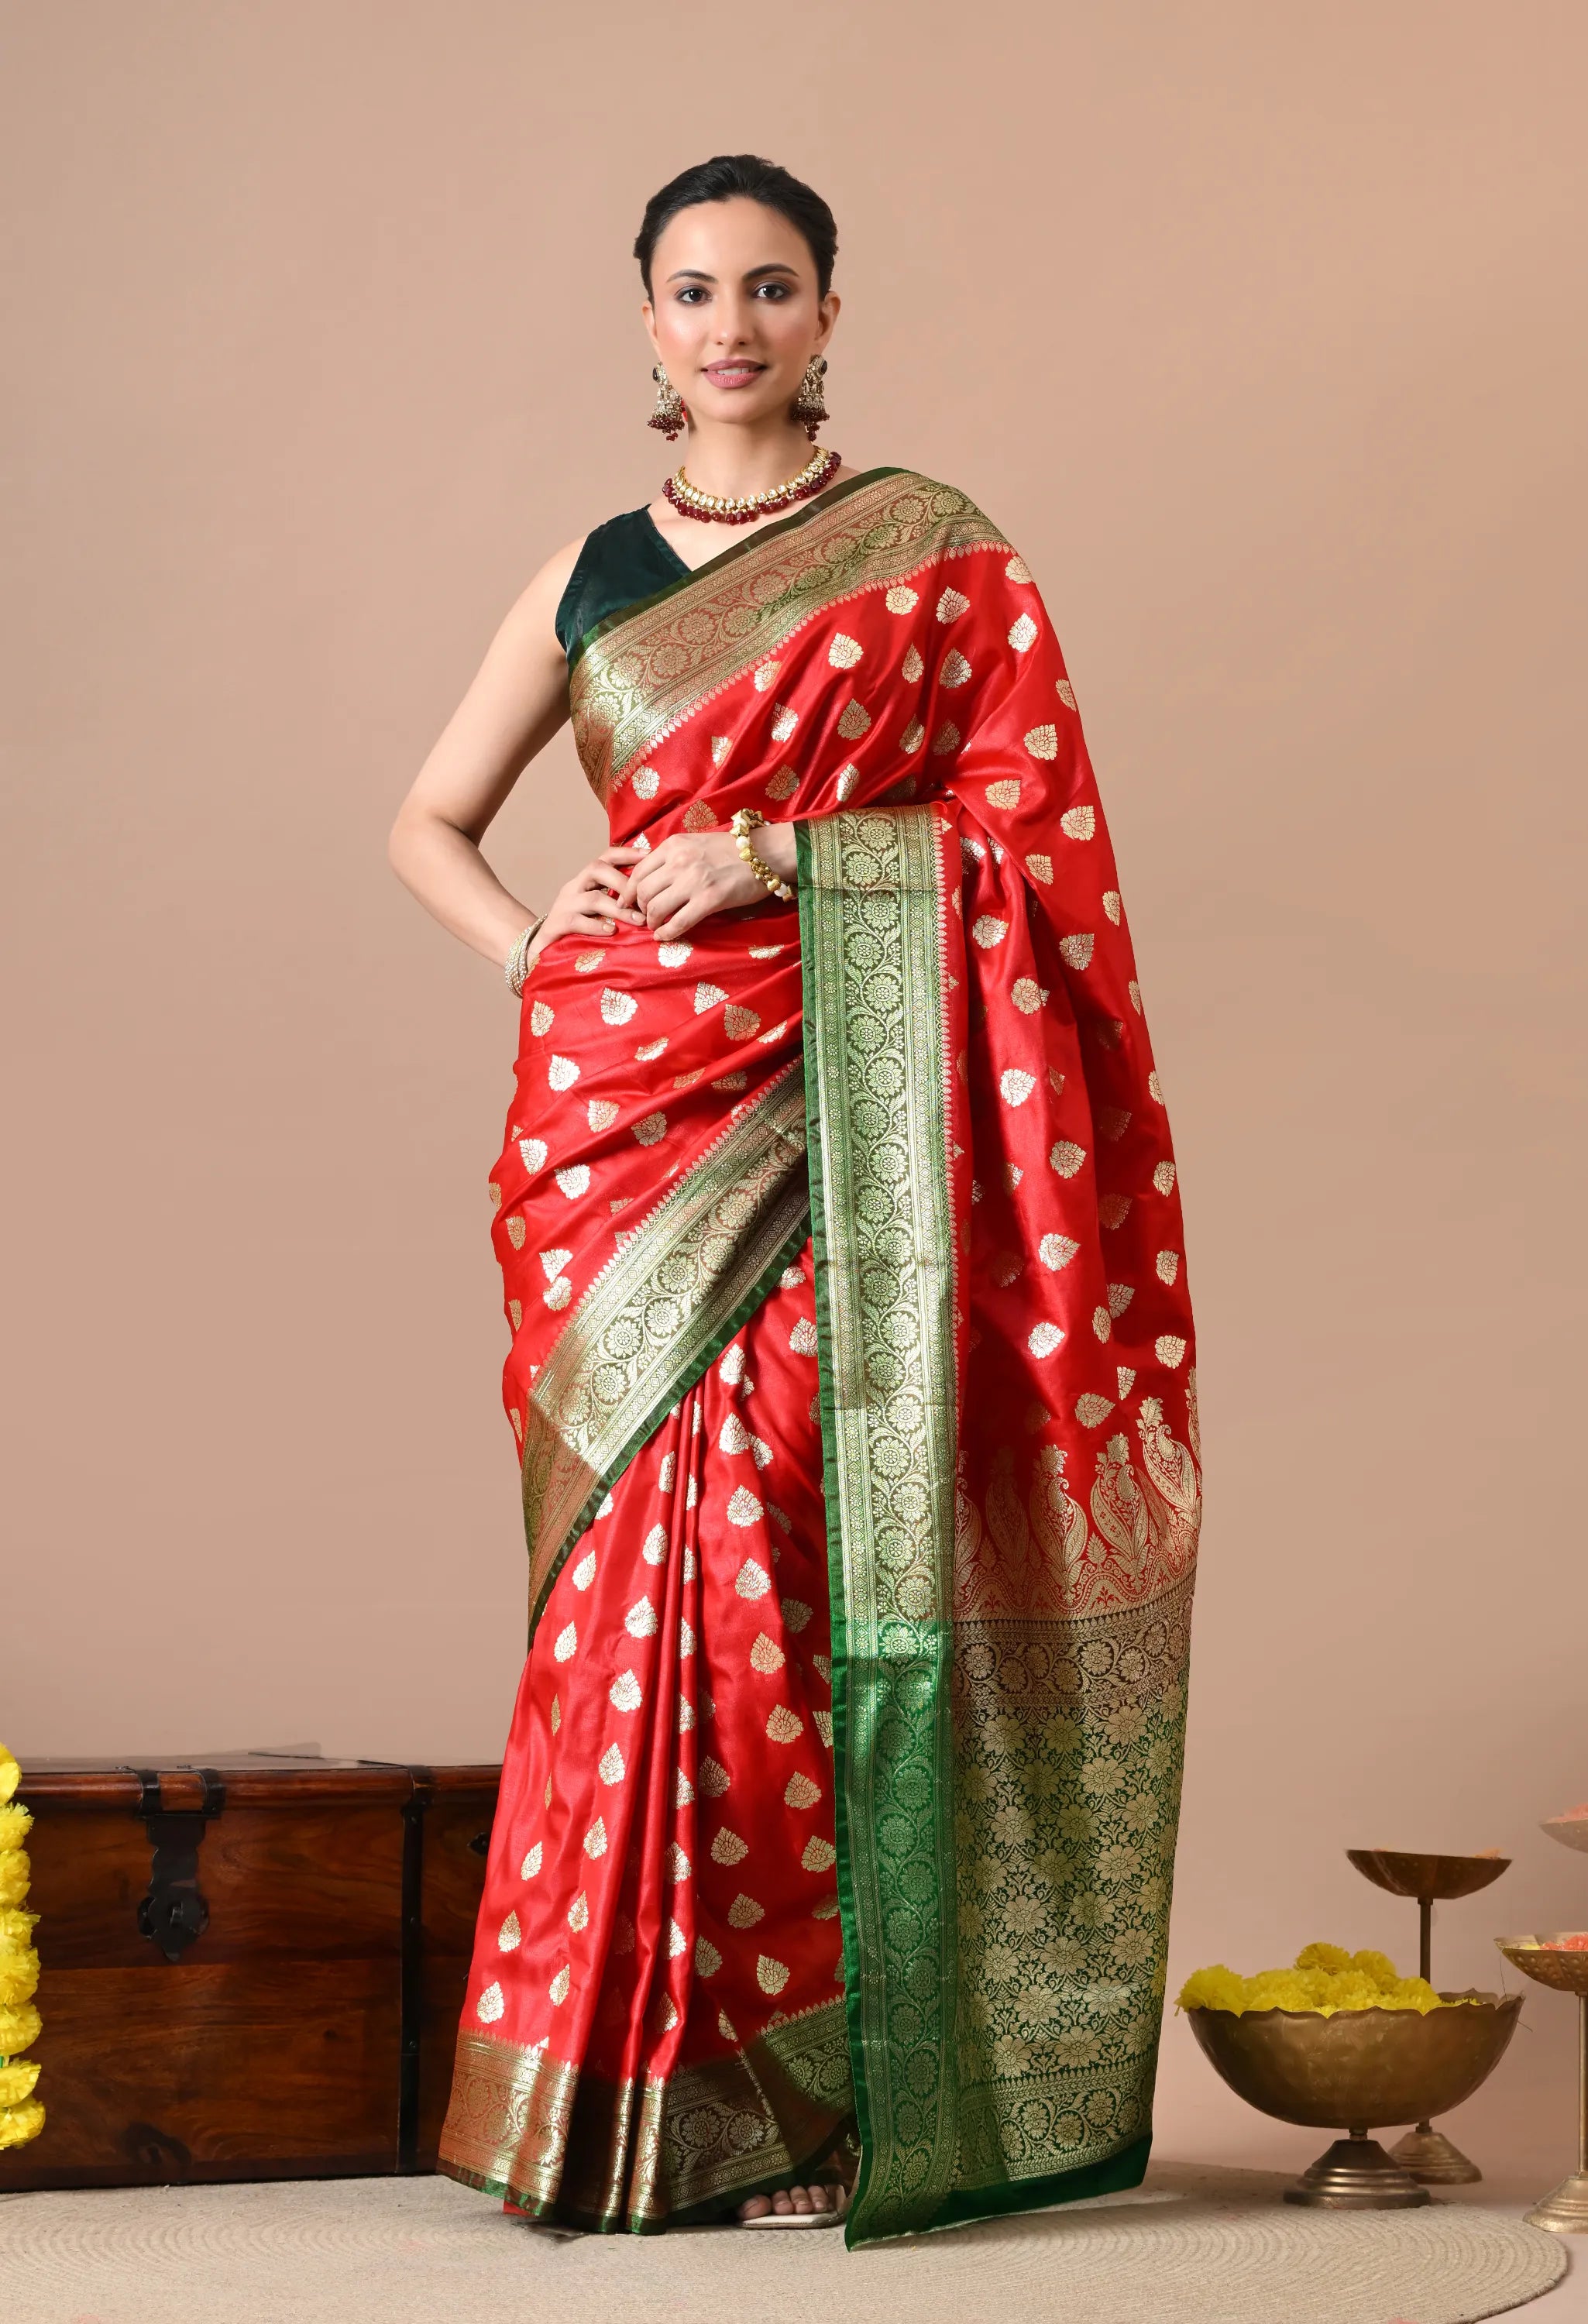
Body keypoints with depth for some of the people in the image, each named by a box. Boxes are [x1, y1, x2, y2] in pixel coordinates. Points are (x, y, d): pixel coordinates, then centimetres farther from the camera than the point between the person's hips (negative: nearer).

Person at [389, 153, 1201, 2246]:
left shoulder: (933, 551, 7)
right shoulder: (591, 574, 16)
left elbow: (1021, 818, -2)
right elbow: (429, 822, 22)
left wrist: (769, 854, -11)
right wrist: (535, 948, 3)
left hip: (831, 1111, -3)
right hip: (623, 1104, 3)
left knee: (791, 1546, -10)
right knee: (638, 1555, -1)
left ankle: (807, 2091, -2)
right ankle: (634, 2082, 7)